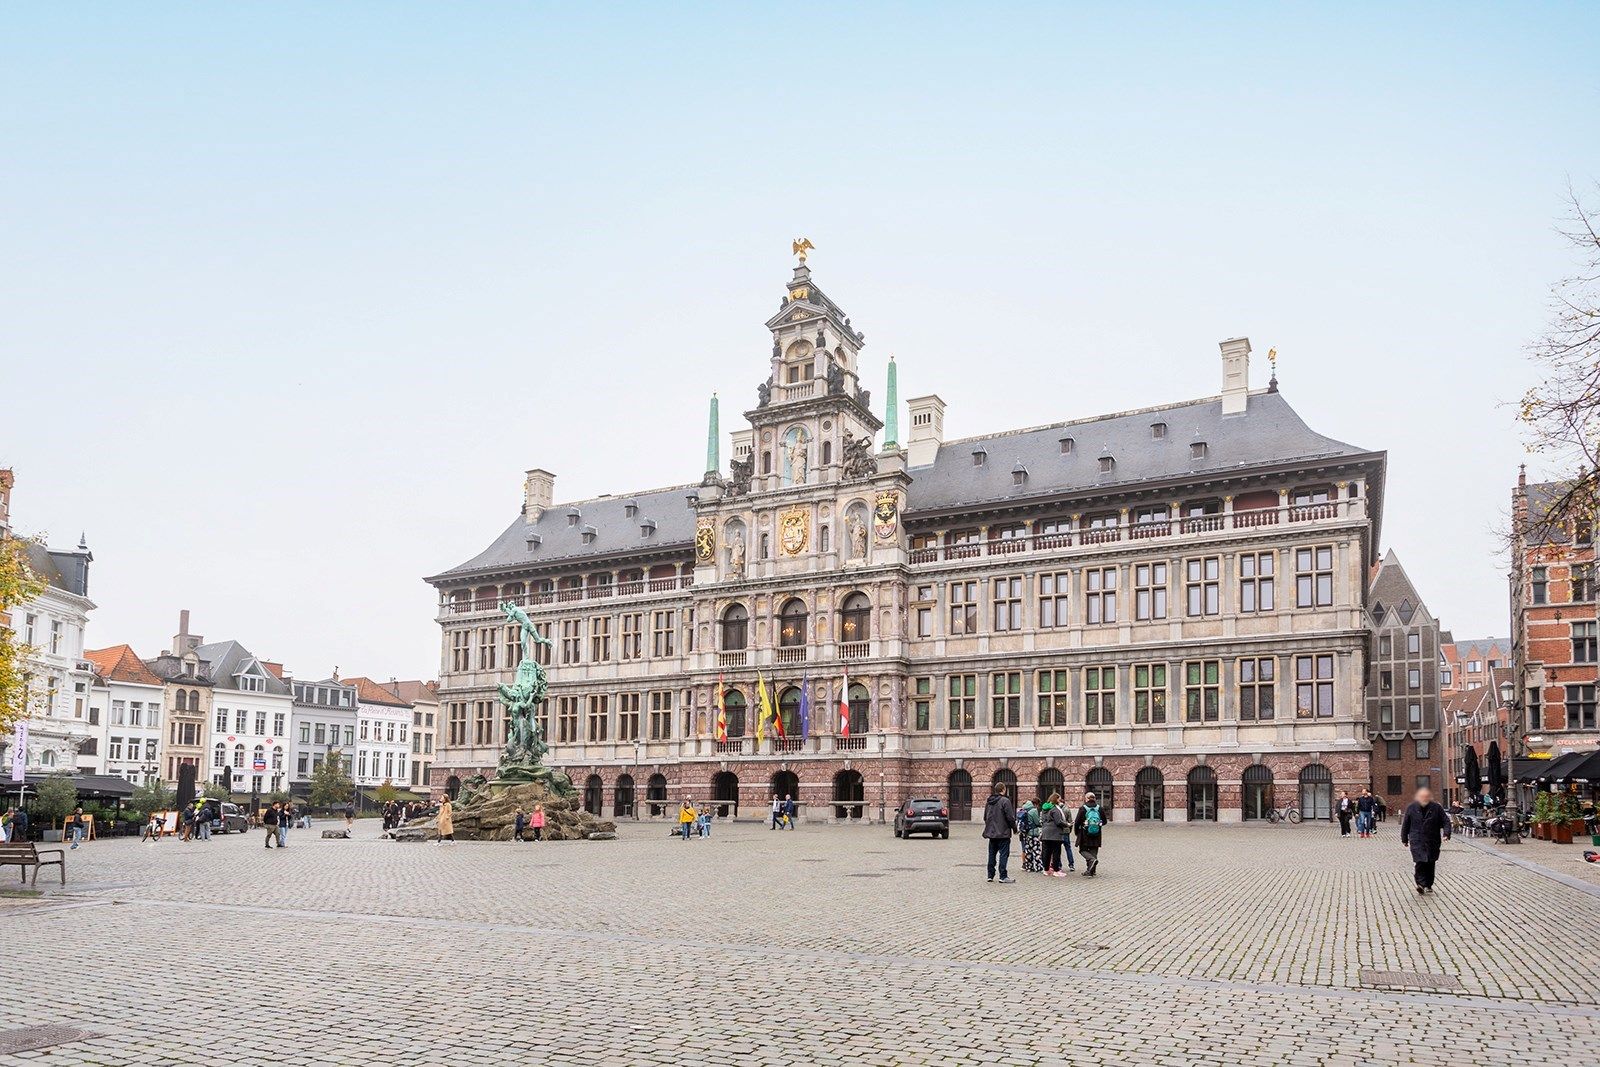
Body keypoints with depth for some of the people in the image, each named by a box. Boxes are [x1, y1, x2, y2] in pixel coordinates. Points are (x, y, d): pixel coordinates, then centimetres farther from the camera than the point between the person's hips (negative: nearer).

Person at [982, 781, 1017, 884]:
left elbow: (985, 817, 17)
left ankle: (990, 875, 16)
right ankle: (1003, 877, -2)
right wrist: (1014, 828, -1)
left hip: (991, 832, 7)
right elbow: (1010, 817, -15)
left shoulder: (988, 802, 8)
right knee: (1004, 854, -1)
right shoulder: (1005, 801, -14)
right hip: (1003, 833, -7)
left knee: (992, 854, 13)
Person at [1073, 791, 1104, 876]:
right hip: (1096, 835, 4)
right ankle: (1091, 871, 10)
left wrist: (1076, 832, 7)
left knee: (1083, 850, 9)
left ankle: (1092, 859, -20)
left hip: (1085, 835, -4)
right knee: (1093, 851, 11)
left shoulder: (1083, 809, -10)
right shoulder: (1099, 808, 1)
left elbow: (1077, 822, -9)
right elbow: (1104, 821, 10)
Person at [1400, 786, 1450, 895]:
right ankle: (1421, 884, -19)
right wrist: (1404, 839, 10)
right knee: (1420, 862, -15)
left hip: (1432, 841, 2)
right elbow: (1405, 824, 8)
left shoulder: (1436, 808, 1)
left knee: (1430, 863, 8)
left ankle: (1428, 885, 21)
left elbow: (1445, 821, 2)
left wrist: (1446, 834, -14)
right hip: (1417, 841, -2)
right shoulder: (1411, 807, 1)